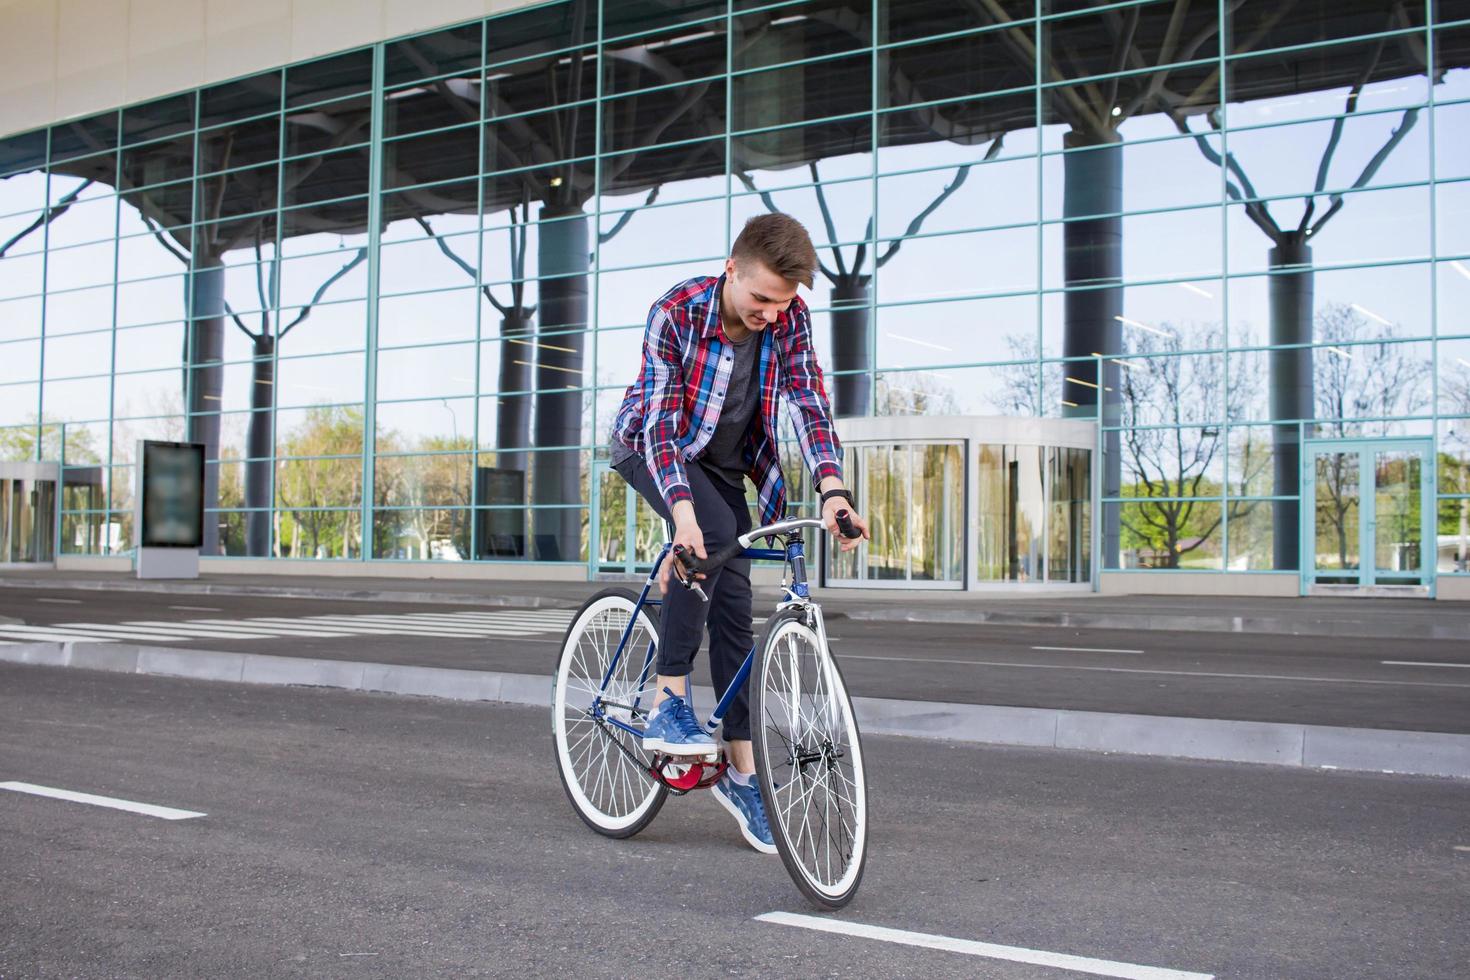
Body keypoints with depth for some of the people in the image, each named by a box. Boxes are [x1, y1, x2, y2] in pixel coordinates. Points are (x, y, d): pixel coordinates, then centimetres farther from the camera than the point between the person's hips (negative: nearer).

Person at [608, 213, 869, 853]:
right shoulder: (676, 313, -29)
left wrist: (832, 489, -40)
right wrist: (682, 509, -48)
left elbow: (808, 402, -23)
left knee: (732, 604, -2)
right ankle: (669, 702, -28)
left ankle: (740, 769, 6)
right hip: (654, 449, -4)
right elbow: (659, 420, -34)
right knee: (713, 535, -35)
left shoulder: (789, 319, -17)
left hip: (725, 464, 4)